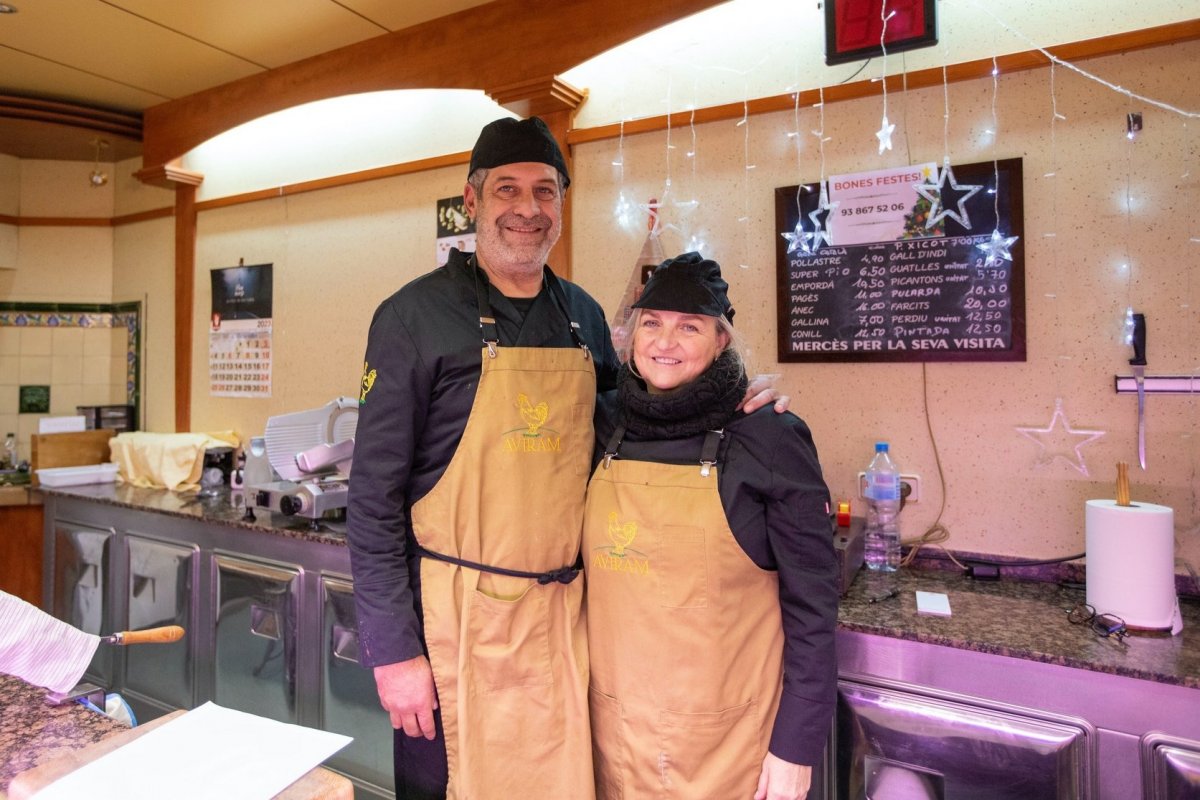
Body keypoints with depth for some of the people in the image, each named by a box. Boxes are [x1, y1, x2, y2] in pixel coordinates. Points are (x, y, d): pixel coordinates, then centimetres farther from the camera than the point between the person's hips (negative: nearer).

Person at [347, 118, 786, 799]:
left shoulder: (584, 316, 6)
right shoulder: (417, 316, -8)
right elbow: (375, 495, -9)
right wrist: (393, 649, -11)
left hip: (563, 611, 4)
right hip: (459, 612, -4)